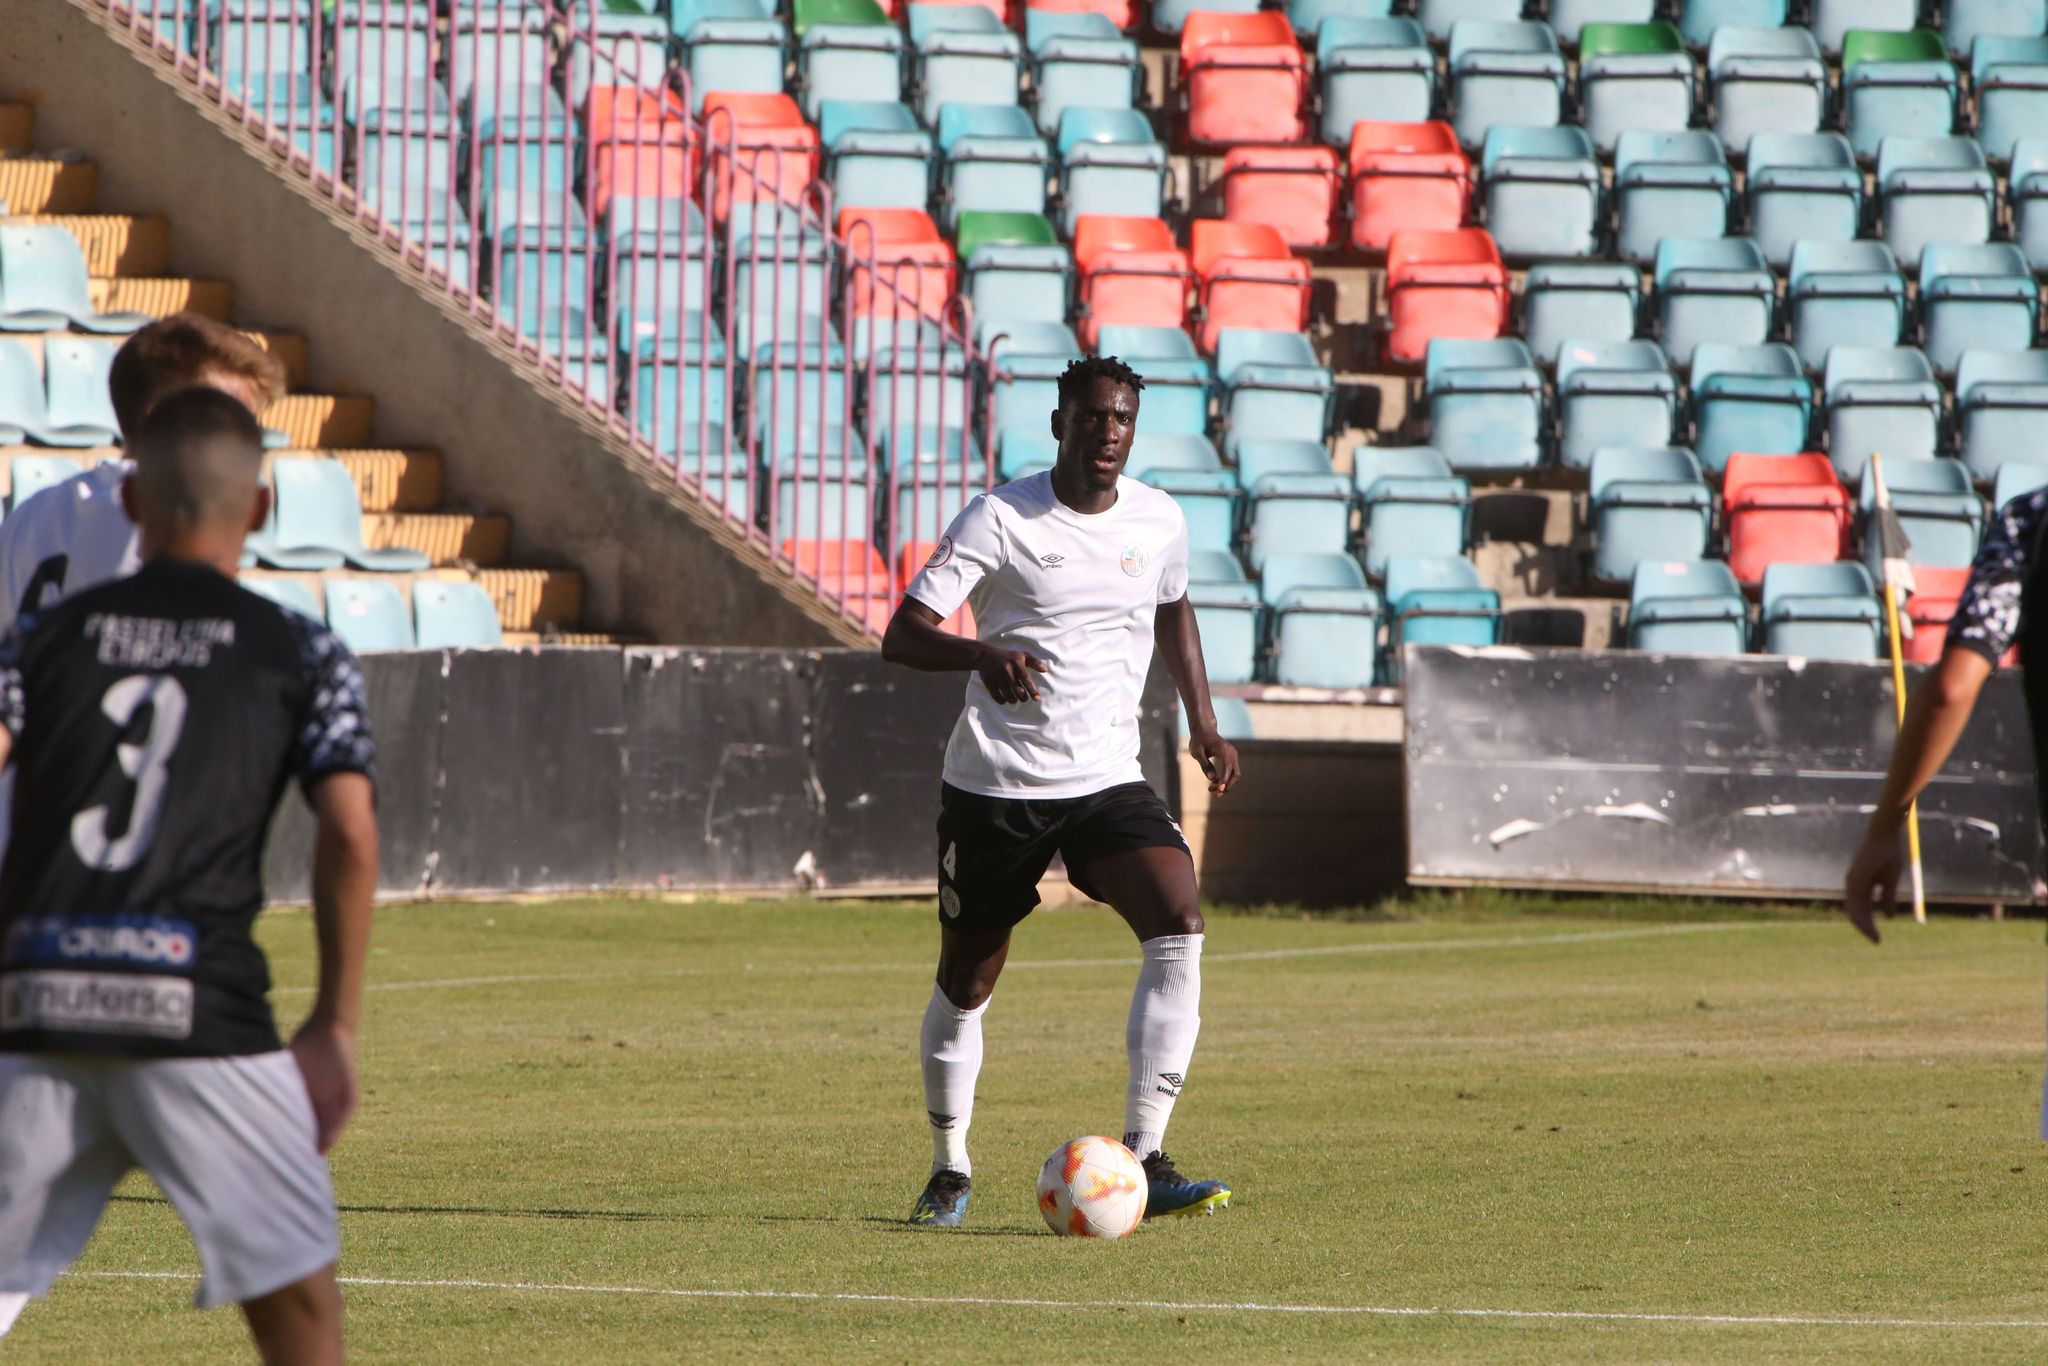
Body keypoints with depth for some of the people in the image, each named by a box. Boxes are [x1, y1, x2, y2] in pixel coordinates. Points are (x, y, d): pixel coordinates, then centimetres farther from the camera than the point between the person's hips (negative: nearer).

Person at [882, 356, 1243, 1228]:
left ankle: (1142, 1159, -23)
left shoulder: (1159, 522, 3)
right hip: (994, 785, -3)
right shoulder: (1000, 520, -11)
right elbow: (901, 636, -16)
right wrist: (981, 655, -36)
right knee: (967, 983, 8)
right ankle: (950, 1169, 31)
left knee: (1178, 926, -22)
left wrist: (1201, 719, 15)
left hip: (1108, 780, 3)